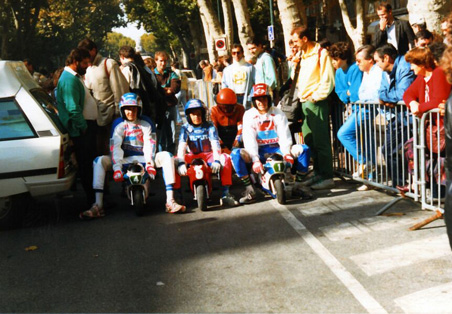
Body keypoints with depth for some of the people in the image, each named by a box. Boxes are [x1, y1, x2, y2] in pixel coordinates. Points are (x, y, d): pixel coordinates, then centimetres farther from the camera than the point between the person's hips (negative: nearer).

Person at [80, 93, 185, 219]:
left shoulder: (146, 123, 3)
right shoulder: (118, 124, 1)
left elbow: (149, 144, -9)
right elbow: (115, 146, -11)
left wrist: (150, 163, -26)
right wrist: (117, 168, -26)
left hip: (144, 158, 0)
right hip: (125, 160, 0)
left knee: (167, 156, -25)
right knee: (99, 161, -24)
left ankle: (170, 202, -31)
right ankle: (98, 206, -28)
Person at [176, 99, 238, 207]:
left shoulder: (209, 126, -3)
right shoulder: (185, 128, 0)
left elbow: (215, 144, -16)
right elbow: (181, 146, -15)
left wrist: (216, 160, -36)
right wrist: (181, 163, -33)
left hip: (209, 156, -1)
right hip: (193, 157, 1)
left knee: (226, 158, -31)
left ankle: (225, 194, -31)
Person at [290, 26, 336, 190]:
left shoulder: (321, 53, -8)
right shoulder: (303, 55, 19)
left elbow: (328, 80, -14)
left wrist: (316, 96, -14)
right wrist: (301, 95, 13)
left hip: (316, 102, -9)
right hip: (305, 102, 9)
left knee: (320, 141, -7)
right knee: (309, 141, 11)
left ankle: (327, 177, -2)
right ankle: (318, 174, 20)